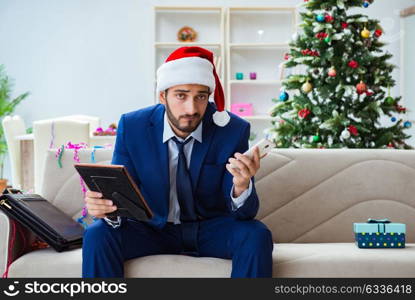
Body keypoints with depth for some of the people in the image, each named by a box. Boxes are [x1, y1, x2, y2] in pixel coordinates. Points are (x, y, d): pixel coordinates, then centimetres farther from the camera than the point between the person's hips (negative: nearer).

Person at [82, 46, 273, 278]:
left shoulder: (233, 130, -14)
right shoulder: (132, 127, -11)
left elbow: (245, 213, -13)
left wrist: (242, 187, -38)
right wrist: (105, 207, -35)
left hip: (212, 229, 0)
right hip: (155, 229, 1)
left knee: (257, 236, -29)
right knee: (97, 235, -25)